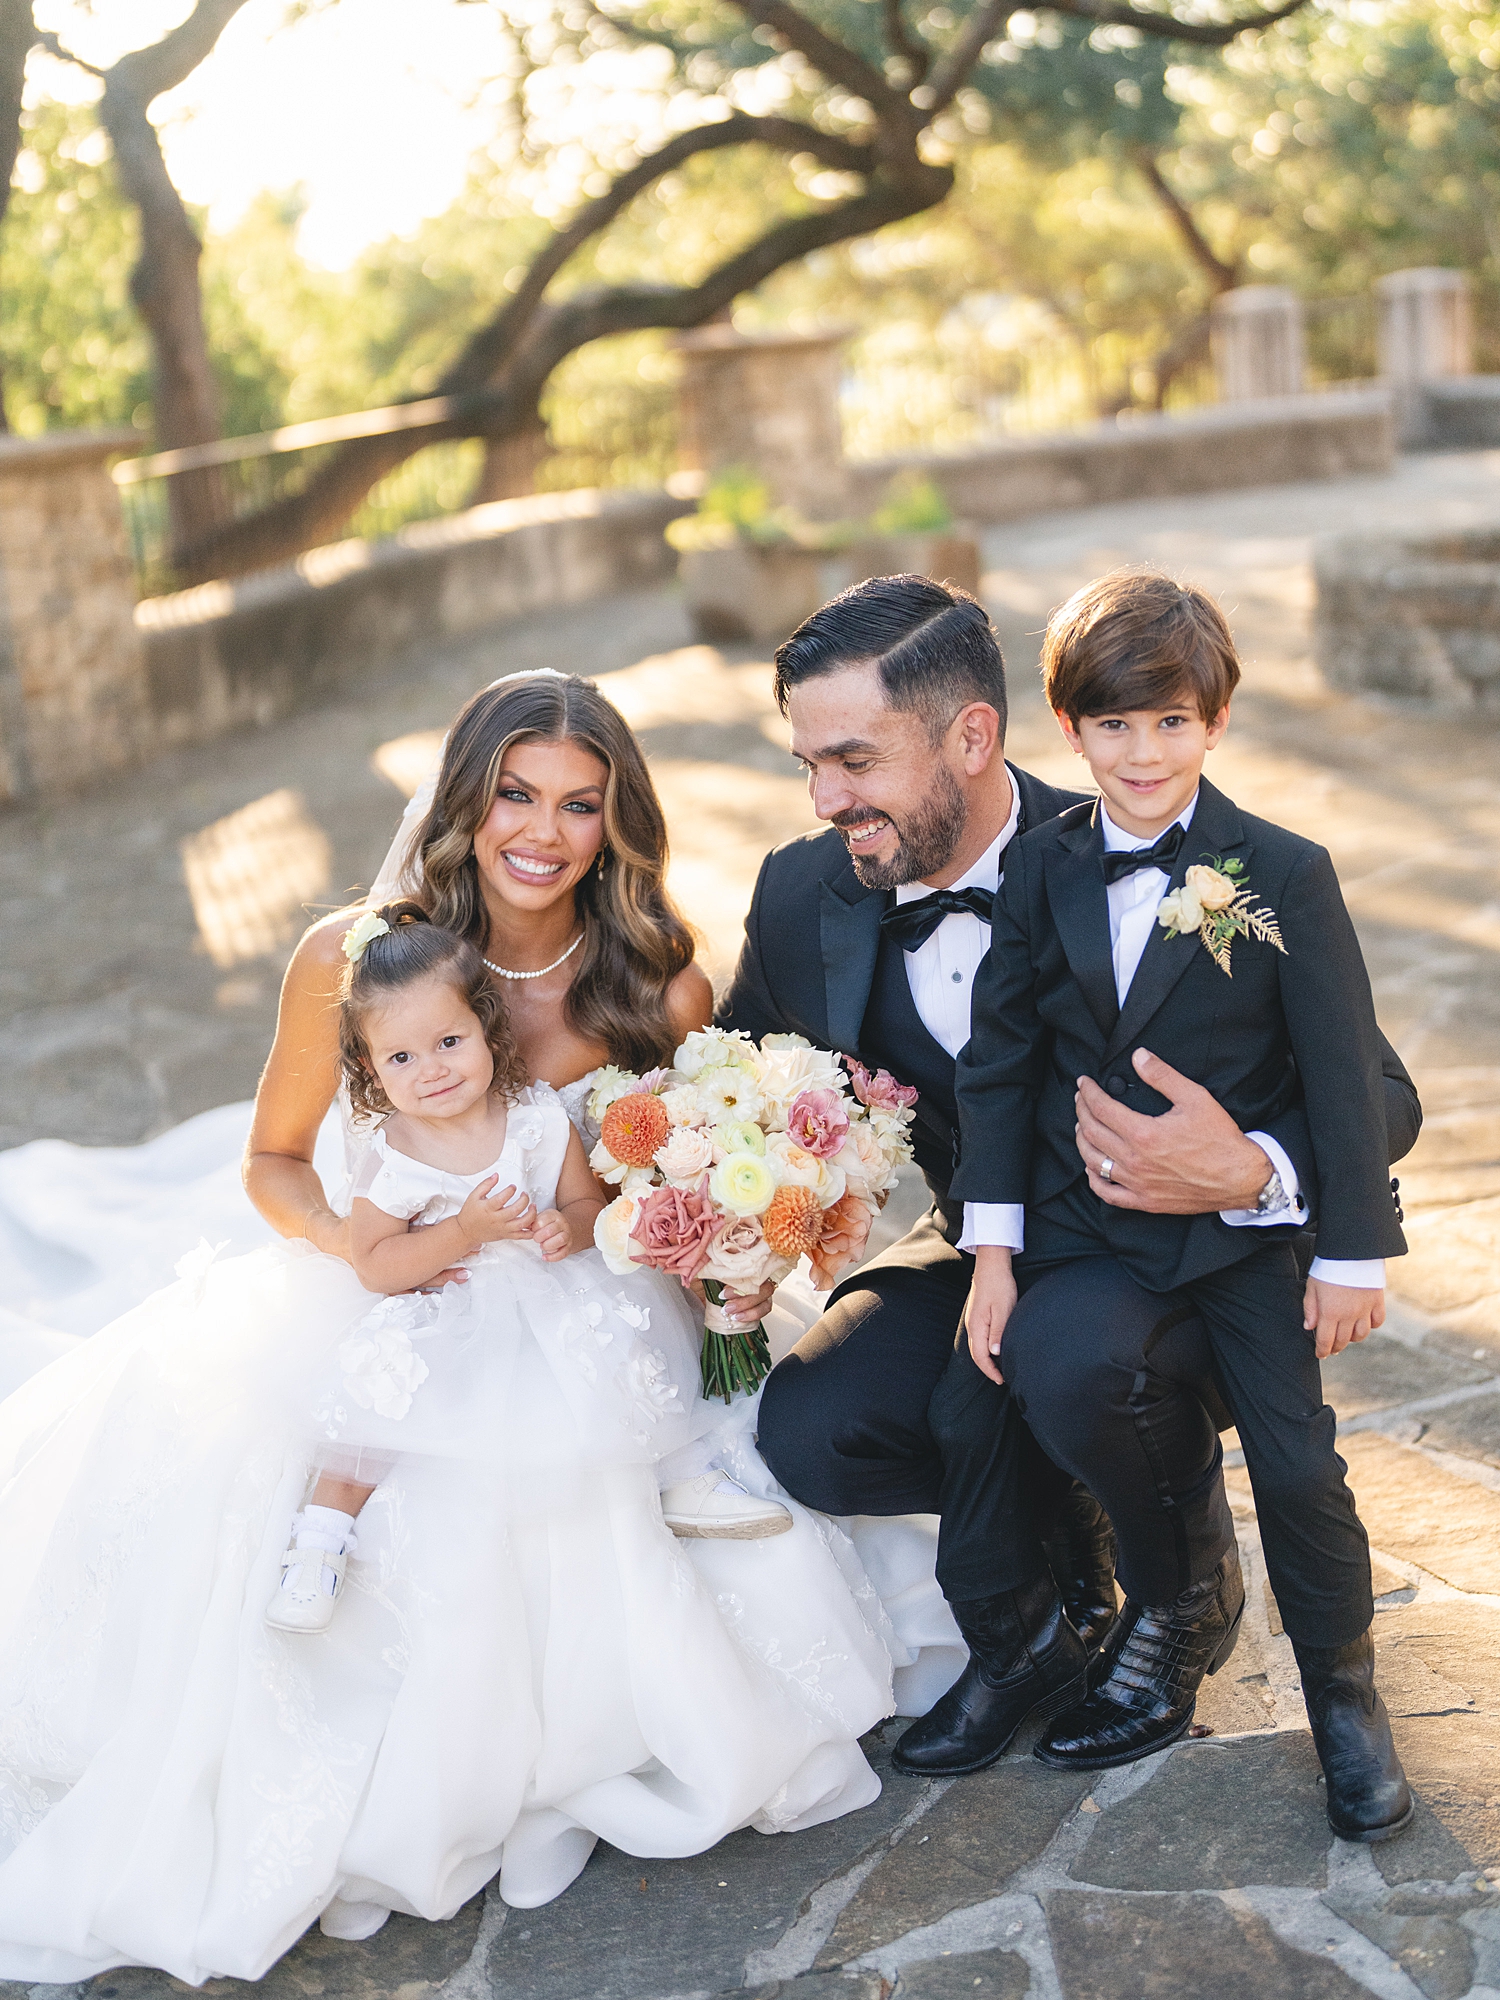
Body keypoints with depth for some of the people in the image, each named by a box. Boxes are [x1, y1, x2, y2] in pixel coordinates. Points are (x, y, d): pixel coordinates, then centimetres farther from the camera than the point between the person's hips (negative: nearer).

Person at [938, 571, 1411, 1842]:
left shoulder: (1286, 875, -7)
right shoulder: (1042, 875, 2)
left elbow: (1346, 1075, -4)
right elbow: (999, 1067, 4)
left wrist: (1353, 1253, -4)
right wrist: (994, 1251, -1)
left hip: (1253, 1225, -2)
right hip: (1090, 1229, 2)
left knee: (1297, 1465, -6)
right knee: (1058, 1375, -25)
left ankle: (1345, 1693, 26)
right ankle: (1180, 1599, 7)